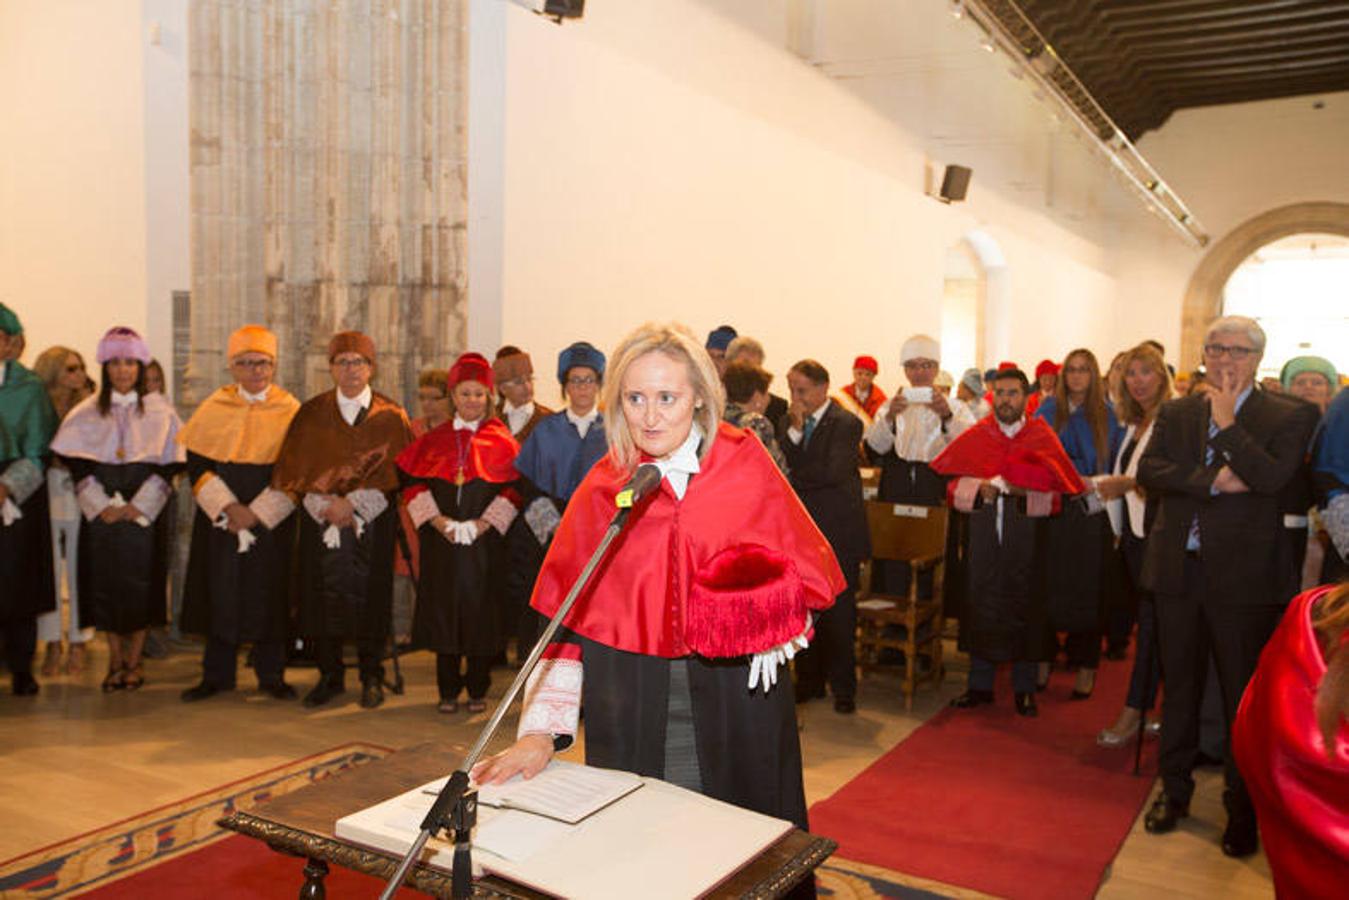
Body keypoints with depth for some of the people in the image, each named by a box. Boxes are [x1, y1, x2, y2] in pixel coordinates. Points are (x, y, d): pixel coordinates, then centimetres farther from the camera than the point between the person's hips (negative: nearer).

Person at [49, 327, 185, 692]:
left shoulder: (159, 411, 3)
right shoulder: (86, 413, 6)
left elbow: (167, 465, -2)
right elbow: (78, 464, 1)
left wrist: (138, 506, -10)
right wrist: (102, 506, -10)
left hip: (145, 514, -1)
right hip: (101, 514, 1)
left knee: (140, 586, 1)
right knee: (105, 586, 3)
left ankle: (134, 661, 13)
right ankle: (115, 661, 15)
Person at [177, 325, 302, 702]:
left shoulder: (289, 410, 0)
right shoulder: (214, 408, 4)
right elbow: (197, 463, 1)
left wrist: (257, 512, -12)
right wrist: (227, 507, -13)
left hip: (272, 520, -1)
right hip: (220, 519, 1)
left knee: (269, 594, 3)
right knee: (220, 592, 5)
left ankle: (271, 675, 15)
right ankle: (217, 674, 18)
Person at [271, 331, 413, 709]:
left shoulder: (391, 417, 3)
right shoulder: (311, 413, 8)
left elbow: (395, 470, -4)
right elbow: (293, 468, 3)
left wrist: (353, 503, -13)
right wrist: (325, 504, -12)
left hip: (372, 525, -1)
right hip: (320, 521, 2)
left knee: (369, 598, 0)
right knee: (323, 598, 3)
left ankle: (372, 677, 15)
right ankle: (330, 675, 18)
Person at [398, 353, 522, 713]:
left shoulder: (502, 441, 1)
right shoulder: (434, 440, 8)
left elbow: (515, 488, -4)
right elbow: (413, 482, 4)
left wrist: (483, 523, -14)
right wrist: (437, 520, -9)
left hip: (485, 540, -2)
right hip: (441, 540, 2)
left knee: (480, 609, 2)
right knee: (443, 608, 4)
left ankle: (478, 689, 16)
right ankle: (448, 690, 16)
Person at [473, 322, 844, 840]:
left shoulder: (746, 464, -2)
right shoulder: (601, 487, 0)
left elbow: (809, 569, 3)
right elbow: (565, 618, -2)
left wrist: (767, 620, -16)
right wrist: (542, 731, -9)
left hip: (738, 696, 0)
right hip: (630, 713, 0)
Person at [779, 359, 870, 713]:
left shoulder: (847, 424, -8)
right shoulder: (787, 423, 10)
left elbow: (833, 473, -20)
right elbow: (778, 468, -2)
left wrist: (793, 476, -9)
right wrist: (795, 431, -11)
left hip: (837, 532, -5)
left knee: (838, 613, 3)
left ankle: (843, 687, 15)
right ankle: (809, 680, 24)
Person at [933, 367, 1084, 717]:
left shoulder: (1042, 438, 4)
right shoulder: (975, 437, 8)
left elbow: (1055, 494, -3)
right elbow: (953, 485, 3)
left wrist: (1023, 491, -19)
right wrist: (978, 488, -15)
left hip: (1026, 539, -1)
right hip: (983, 536, 1)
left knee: (1024, 607, 1)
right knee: (980, 606, 2)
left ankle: (1024, 688, 15)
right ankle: (980, 685, 15)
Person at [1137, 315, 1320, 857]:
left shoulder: (1290, 417, -1)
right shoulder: (1175, 414, 10)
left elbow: (1272, 478, -17)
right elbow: (1148, 472, -5)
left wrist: (1227, 424, -12)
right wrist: (1213, 481, -17)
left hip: (1242, 577, -3)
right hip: (1178, 569, 3)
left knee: (1243, 696, 5)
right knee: (1179, 686, 14)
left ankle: (1244, 808, 20)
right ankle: (1174, 789, 29)